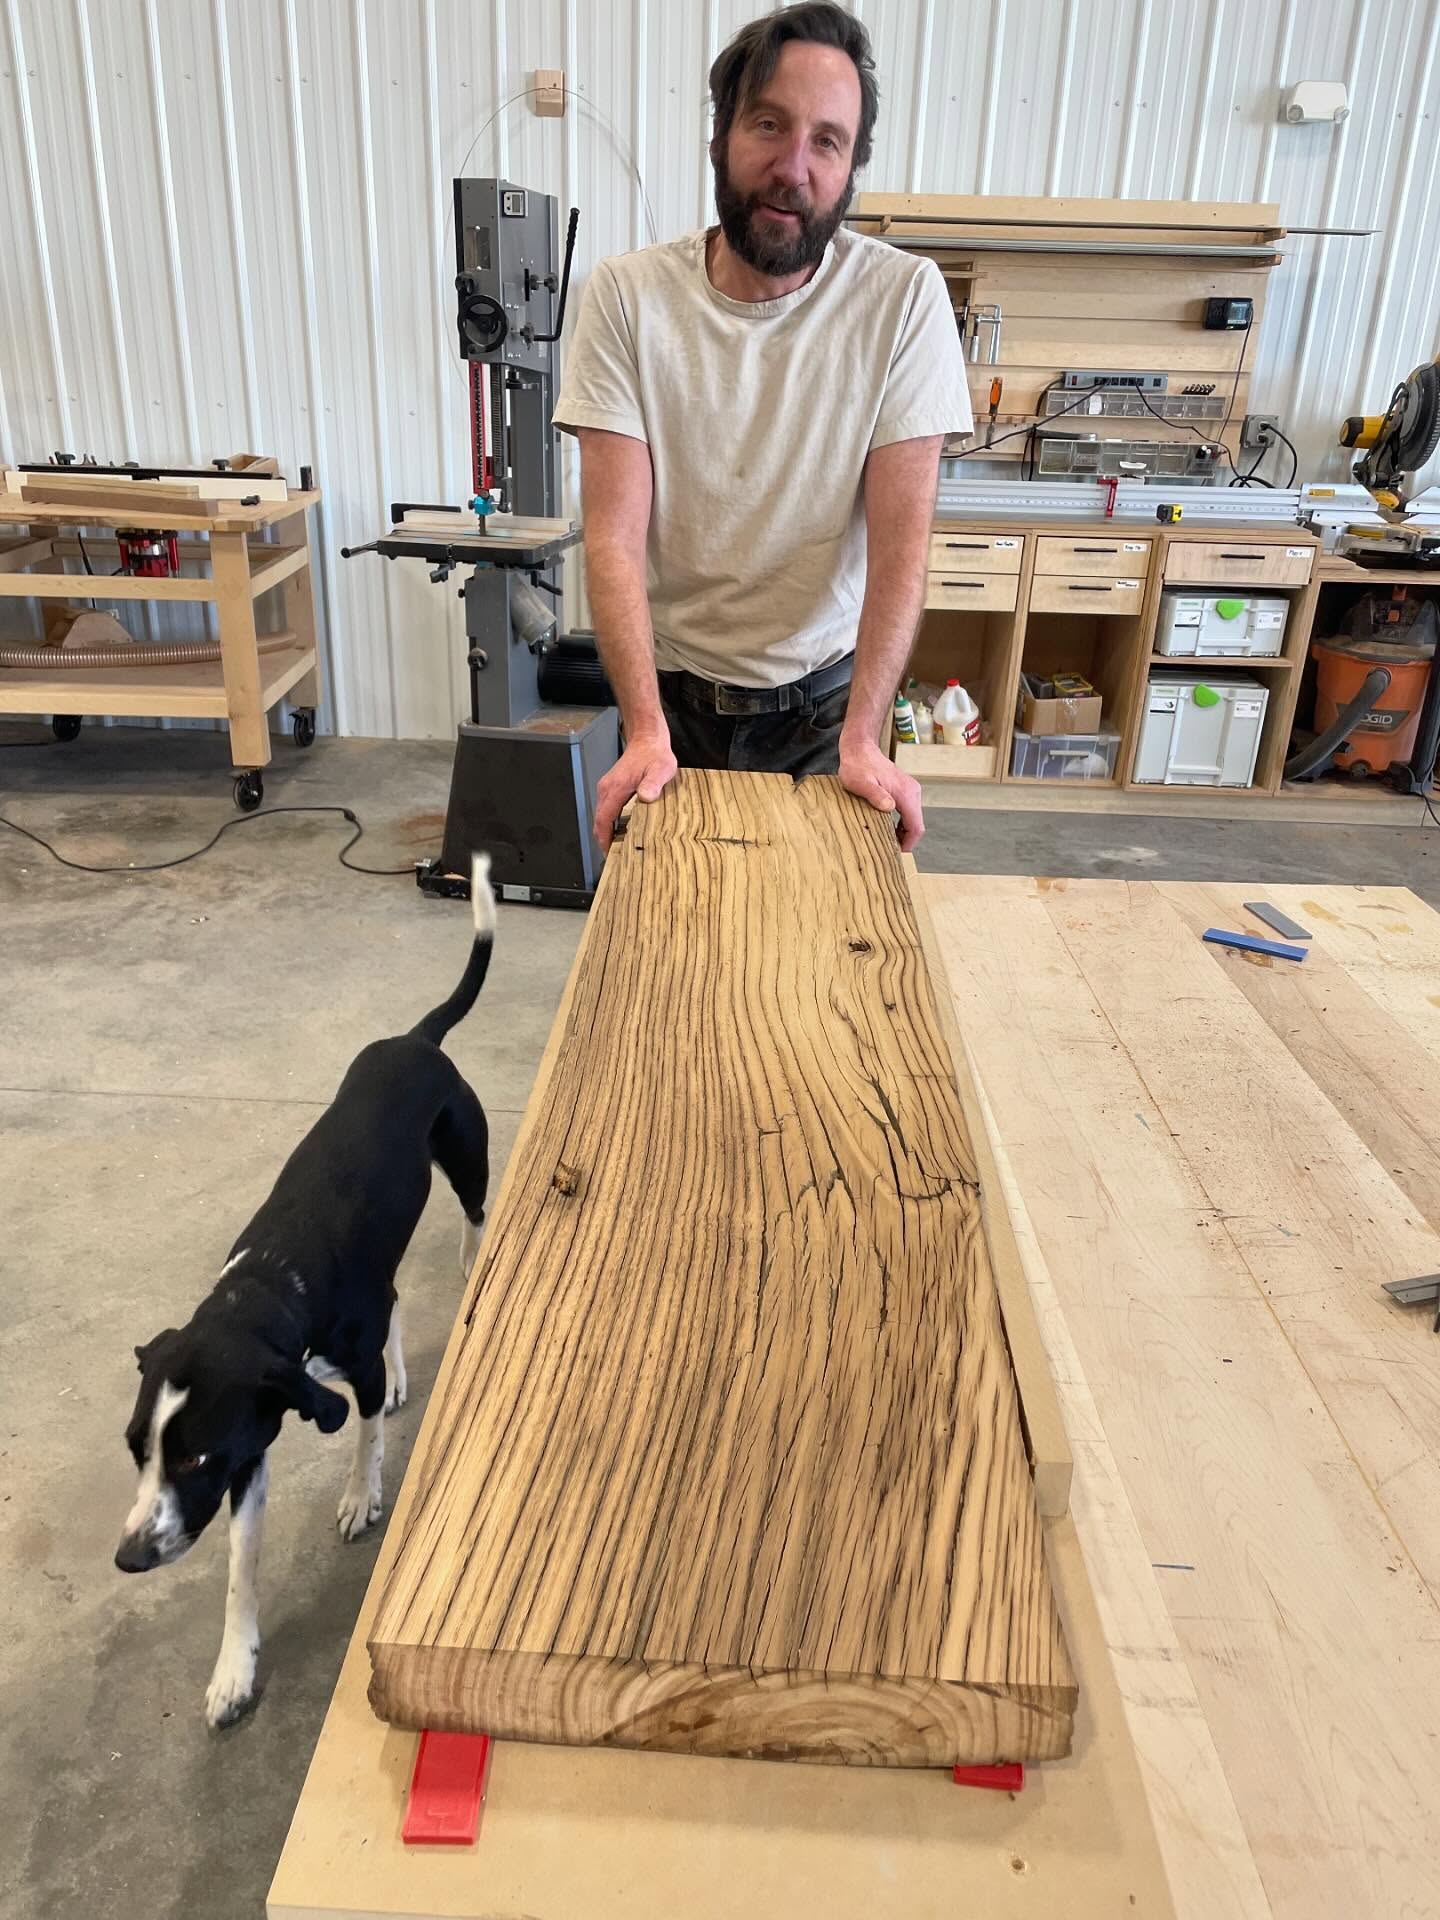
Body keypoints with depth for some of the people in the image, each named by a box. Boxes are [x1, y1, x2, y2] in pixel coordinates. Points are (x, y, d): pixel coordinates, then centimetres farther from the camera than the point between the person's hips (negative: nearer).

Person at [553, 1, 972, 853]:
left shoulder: (905, 297, -11)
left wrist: (863, 739, -23)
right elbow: (615, 534, -15)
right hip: (670, 690, 1)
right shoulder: (629, 294, -11)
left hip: (825, 694, 0)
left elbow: (901, 538, -14)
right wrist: (647, 732, -25)